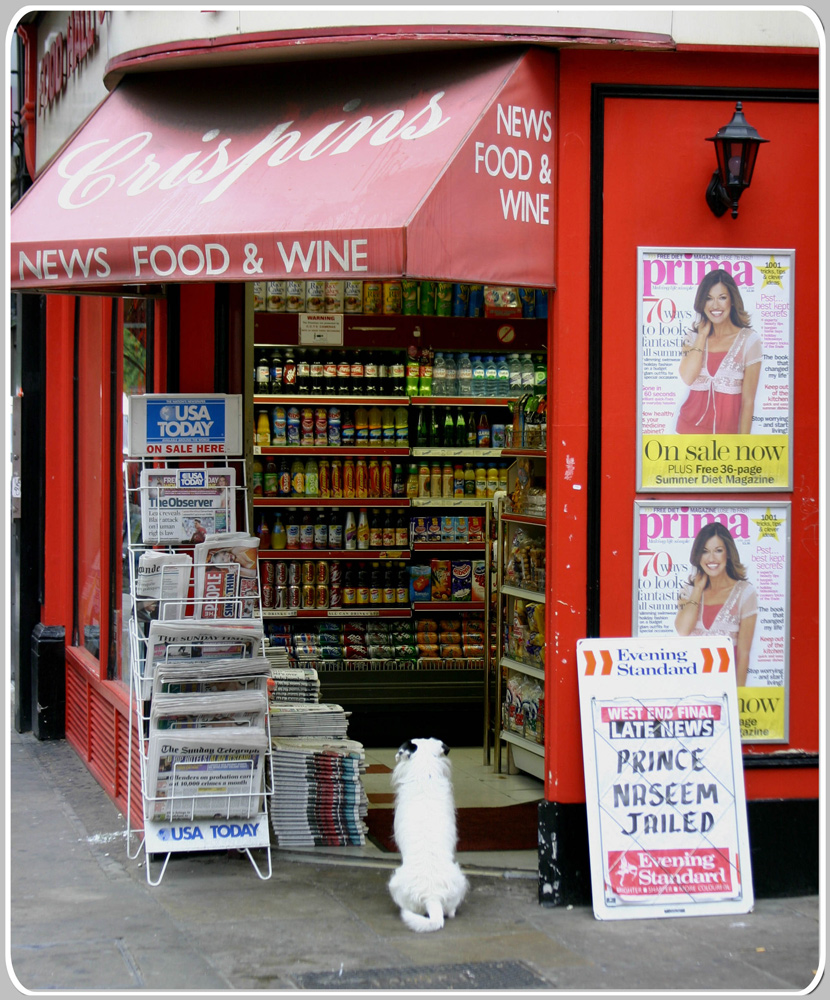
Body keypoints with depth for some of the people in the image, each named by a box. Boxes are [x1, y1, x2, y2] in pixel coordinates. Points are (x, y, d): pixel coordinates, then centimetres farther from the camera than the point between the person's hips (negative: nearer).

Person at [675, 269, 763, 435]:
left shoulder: (749, 340, -4)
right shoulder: (693, 335, 7)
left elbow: (748, 400, -4)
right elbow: (687, 377, -10)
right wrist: (703, 335, -5)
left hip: (727, 428, -2)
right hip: (690, 427, 3)